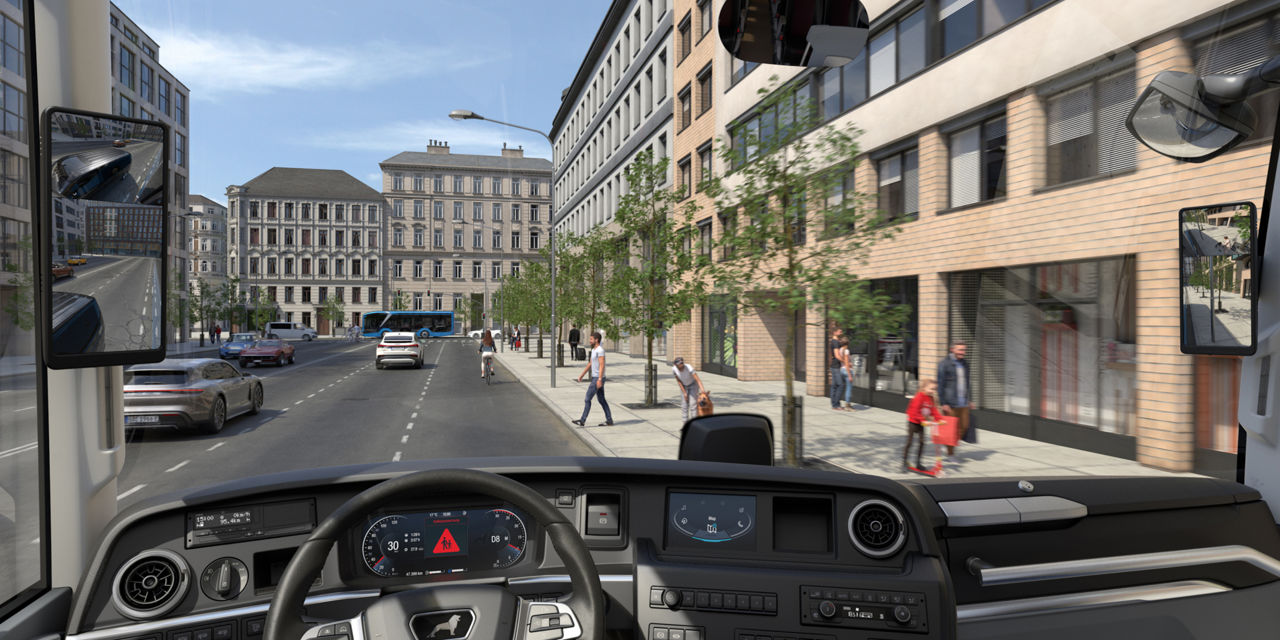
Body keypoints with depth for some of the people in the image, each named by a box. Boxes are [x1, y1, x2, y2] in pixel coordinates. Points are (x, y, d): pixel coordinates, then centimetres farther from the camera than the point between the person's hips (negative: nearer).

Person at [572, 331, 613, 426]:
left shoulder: (600, 350, -16)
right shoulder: (594, 350, 15)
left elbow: (602, 365, -23)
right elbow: (590, 364, 22)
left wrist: (599, 379, -28)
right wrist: (582, 375, 20)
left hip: (598, 379, -10)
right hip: (595, 378, 10)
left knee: (588, 399, -6)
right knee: (602, 400, 11)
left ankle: (582, 421, -1)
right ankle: (609, 420, 14)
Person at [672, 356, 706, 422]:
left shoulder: (689, 368, -34)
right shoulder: (674, 369, -23)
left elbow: (698, 379, -43)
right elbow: (678, 381, -11)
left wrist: (702, 388, -59)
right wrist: (684, 392, -12)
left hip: (693, 384, -3)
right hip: (684, 386, 3)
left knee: (693, 403, -14)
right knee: (684, 404, -4)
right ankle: (686, 422, 6)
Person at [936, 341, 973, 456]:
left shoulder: (965, 364, 12)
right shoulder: (944, 364, -8)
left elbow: (967, 383, 21)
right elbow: (940, 385, -10)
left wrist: (970, 400, 18)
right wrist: (943, 403, -15)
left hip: (964, 404, 6)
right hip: (951, 404, -6)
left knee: (964, 427, 8)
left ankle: (953, 444, 29)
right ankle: (950, 453, 12)